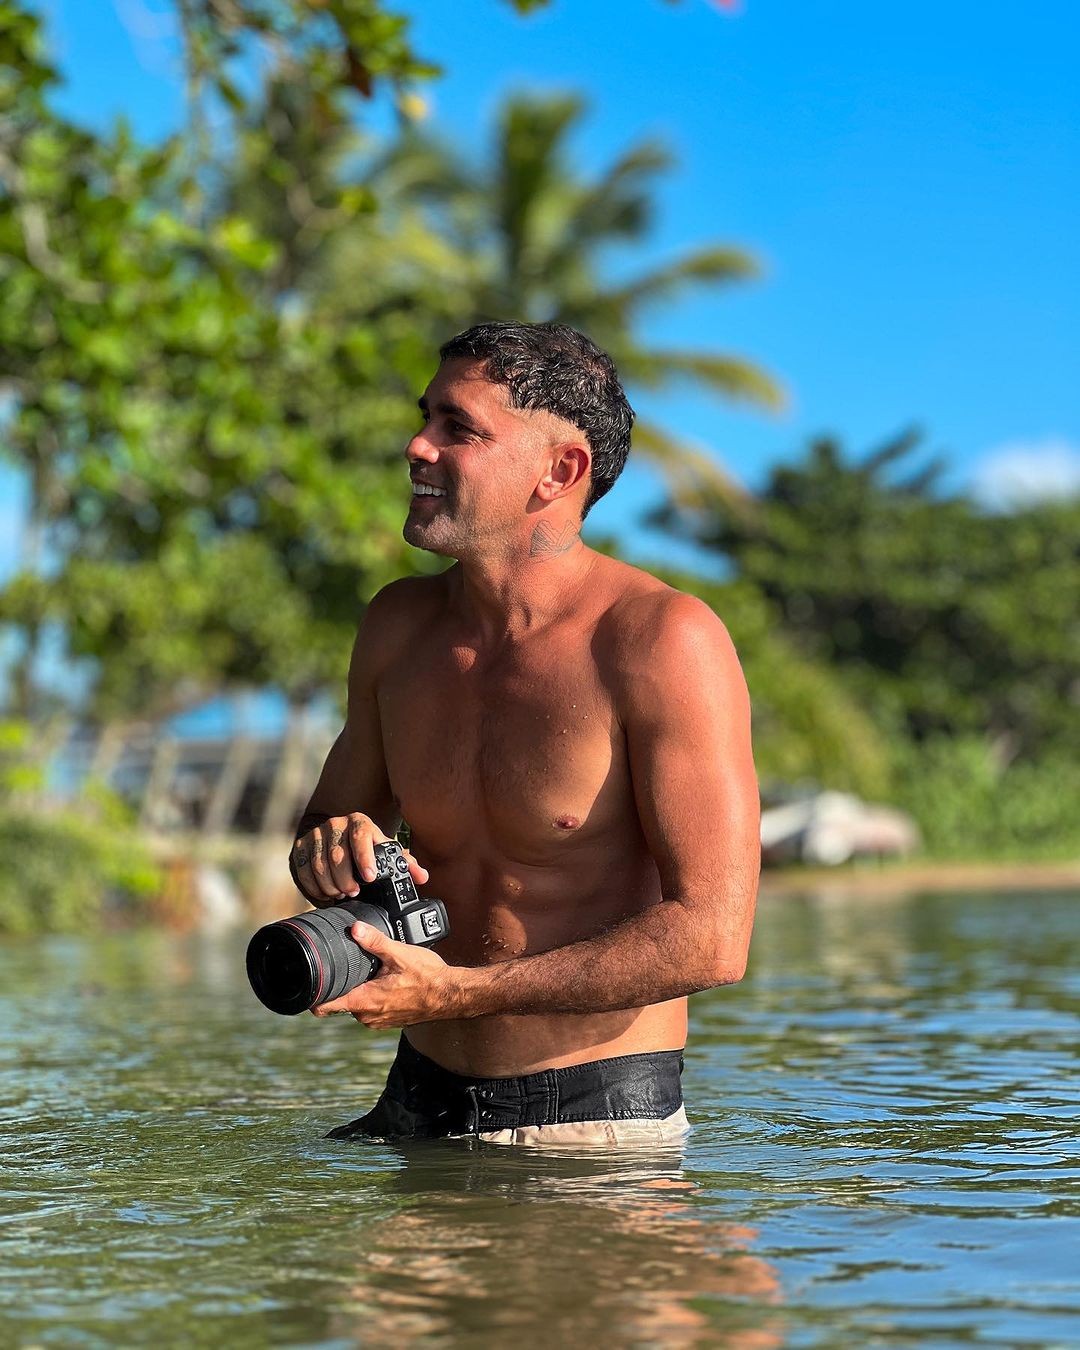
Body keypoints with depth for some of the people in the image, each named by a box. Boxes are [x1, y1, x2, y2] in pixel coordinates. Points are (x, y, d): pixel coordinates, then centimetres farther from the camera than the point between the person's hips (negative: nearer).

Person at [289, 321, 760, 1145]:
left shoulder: (663, 639, -15)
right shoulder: (399, 625, 3)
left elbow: (711, 940, -20)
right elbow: (330, 821, 19)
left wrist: (456, 992, -21)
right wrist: (329, 851, -7)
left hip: (597, 1118, -5)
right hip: (417, 1108, 5)